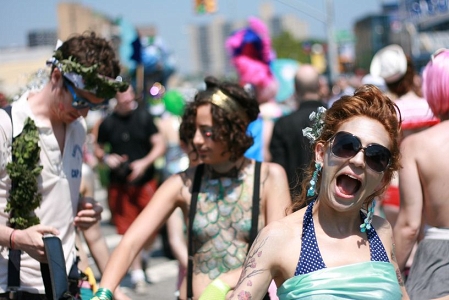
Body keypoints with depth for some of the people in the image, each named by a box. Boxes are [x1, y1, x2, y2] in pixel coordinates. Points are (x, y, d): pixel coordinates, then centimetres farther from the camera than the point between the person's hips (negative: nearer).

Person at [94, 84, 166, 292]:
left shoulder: (144, 117, -1)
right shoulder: (108, 123, 1)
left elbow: (160, 145, -1)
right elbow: (98, 148, 14)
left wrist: (144, 163, -14)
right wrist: (106, 158, -8)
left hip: (145, 181, 0)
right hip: (119, 183, 0)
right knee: (129, 230, 0)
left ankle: (143, 257, 26)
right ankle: (136, 271, 11)